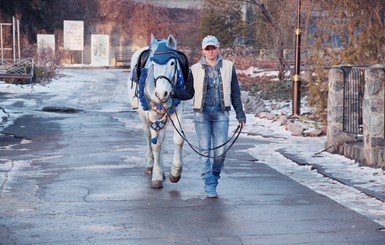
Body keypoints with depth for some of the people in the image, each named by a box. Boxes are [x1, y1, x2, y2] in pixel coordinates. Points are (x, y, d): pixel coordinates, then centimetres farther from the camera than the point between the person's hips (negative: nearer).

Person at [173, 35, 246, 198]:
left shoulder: (228, 67, 5)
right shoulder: (195, 69, 3)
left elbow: (235, 93, 8)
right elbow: (188, 93, 6)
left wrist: (240, 115, 6)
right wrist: (174, 93, -13)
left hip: (221, 114, 0)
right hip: (201, 113, 0)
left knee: (220, 151, -1)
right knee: (205, 150, -2)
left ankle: (214, 176, 24)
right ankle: (209, 186, 3)